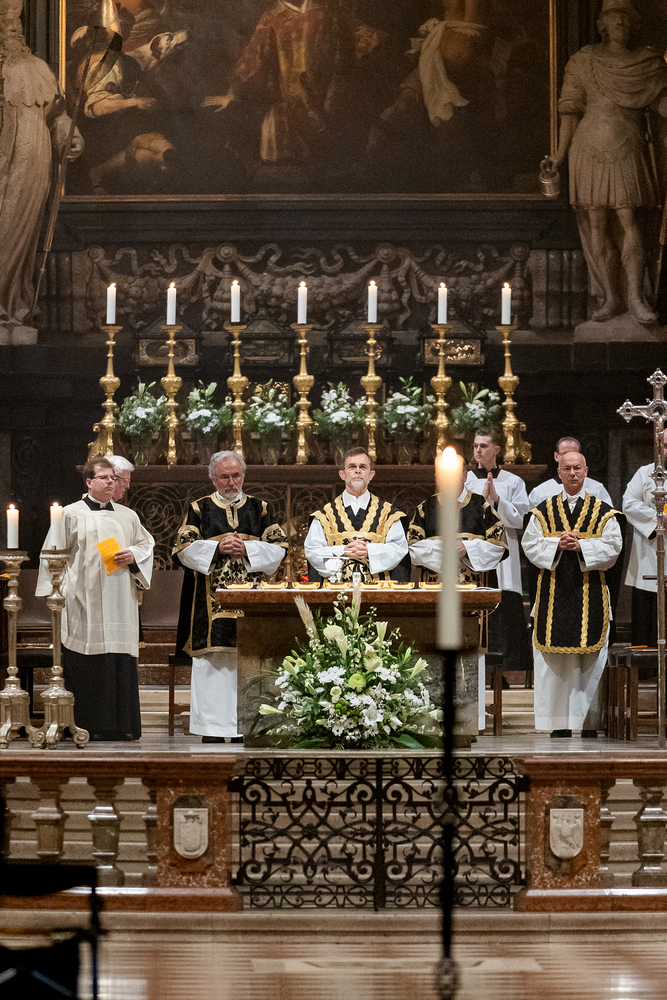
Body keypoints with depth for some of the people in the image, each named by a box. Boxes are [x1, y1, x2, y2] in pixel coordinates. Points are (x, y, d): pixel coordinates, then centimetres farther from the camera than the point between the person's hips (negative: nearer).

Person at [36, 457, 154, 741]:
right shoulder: (72, 514, 4)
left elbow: (146, 545, 20)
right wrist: (57, 590, -4)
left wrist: (133, 556, -2)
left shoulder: (128, 516, 15)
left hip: (120, 601, 3)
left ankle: (123, 725, 3)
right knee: (89, 664, -6)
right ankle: (90, 725, -2)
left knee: (121, 662, -1)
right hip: (85, 602, -3)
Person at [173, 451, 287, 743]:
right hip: (212, 597, -1)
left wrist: (246, 549, -9)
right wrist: (218, 548, -11)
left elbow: (279, 548, 5)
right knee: (213, 659, -6)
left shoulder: (260, 509, 12)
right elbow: (184, 547, 1)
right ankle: (212, 727, -5)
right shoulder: (199, 509, 9)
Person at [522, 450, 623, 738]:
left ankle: (590, 724, 1)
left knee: (590, 660, -3)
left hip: (590, 593, -1)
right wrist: (557, 544, -14)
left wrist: (581, 546, -15)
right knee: (555, 659, -1)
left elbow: (612, 547, -2)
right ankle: (560, 725, 3)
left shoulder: (603, 512, 5)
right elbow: (531, 545, 3)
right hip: (554, 592, 1)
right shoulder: (544, 511, 9)